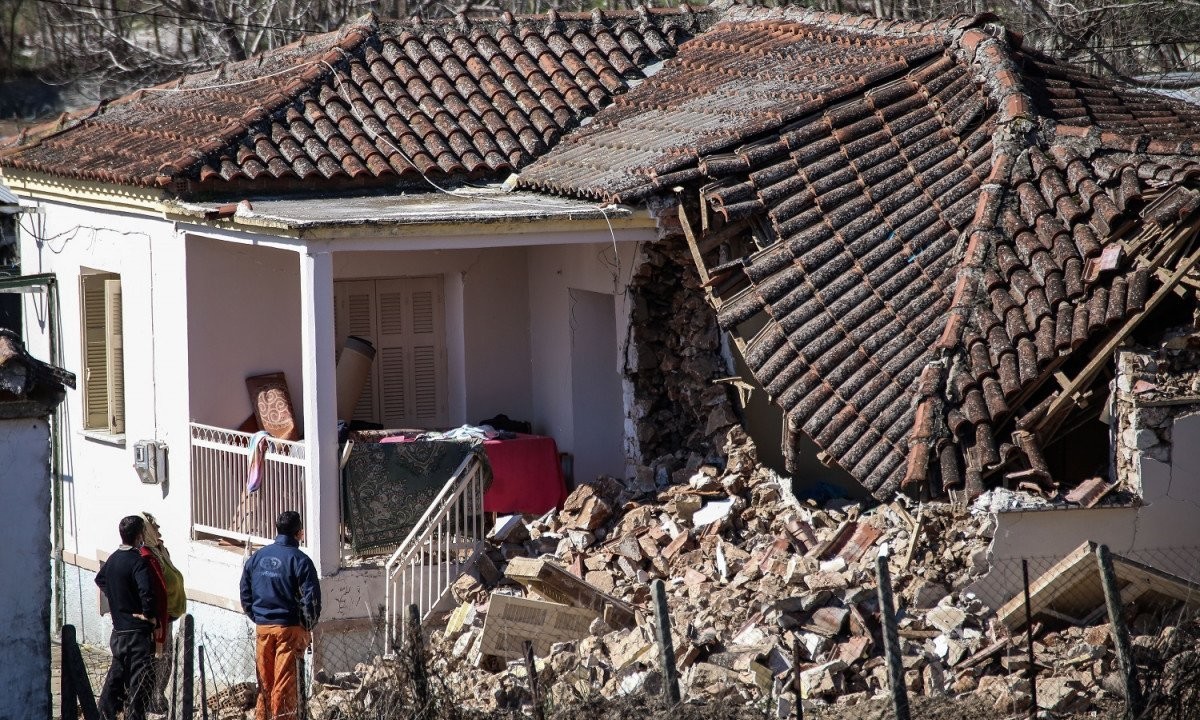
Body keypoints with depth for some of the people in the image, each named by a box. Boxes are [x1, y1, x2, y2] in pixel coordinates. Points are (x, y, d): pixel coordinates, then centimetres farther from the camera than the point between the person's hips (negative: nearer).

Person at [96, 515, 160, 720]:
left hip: (118, 630, 8)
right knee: (139, 680, -2)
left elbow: (100, 579, 28)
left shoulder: (113, 559, 8)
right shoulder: (138, 561, -18)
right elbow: (147, 592, -31)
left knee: (116, 677, 18)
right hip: (138, 632, -8)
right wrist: (150, 615, -15)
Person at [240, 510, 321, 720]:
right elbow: (311, 600, -11)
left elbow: (245, 596, 11)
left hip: (262, 628, 4)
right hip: (289, 628, -4)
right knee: (284, 683, -2)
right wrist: (307, 628, 1)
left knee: (264, 681, 12)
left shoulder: (256, 558, 6)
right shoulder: (299, 560, -9)